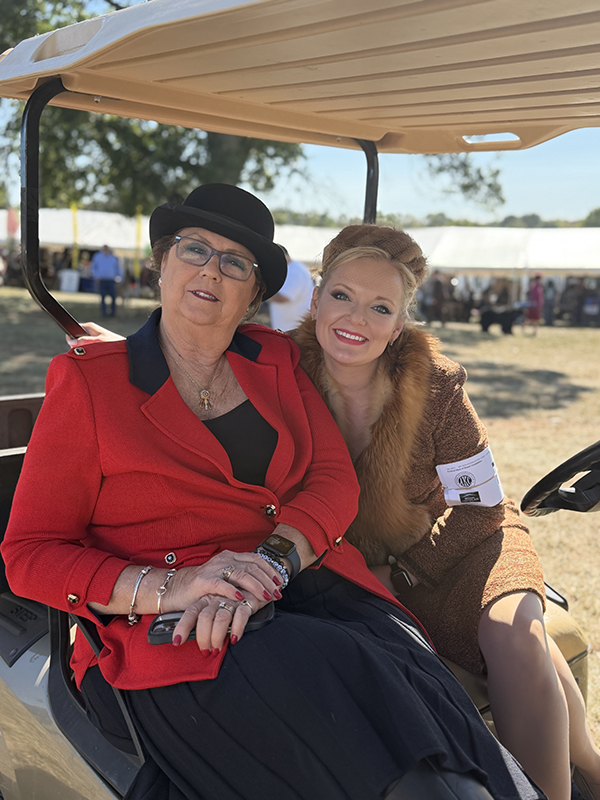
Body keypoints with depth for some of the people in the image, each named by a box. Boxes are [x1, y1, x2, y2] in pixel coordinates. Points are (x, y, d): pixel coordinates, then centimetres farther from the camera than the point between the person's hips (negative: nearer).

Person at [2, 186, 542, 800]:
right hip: (168, 636, -3)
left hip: (309, 589, 4)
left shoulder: (277, 360, 16)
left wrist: (271, 562, -17)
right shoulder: (86, 380, 3)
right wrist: (169, 587, -17)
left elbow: (334, 480, 5)